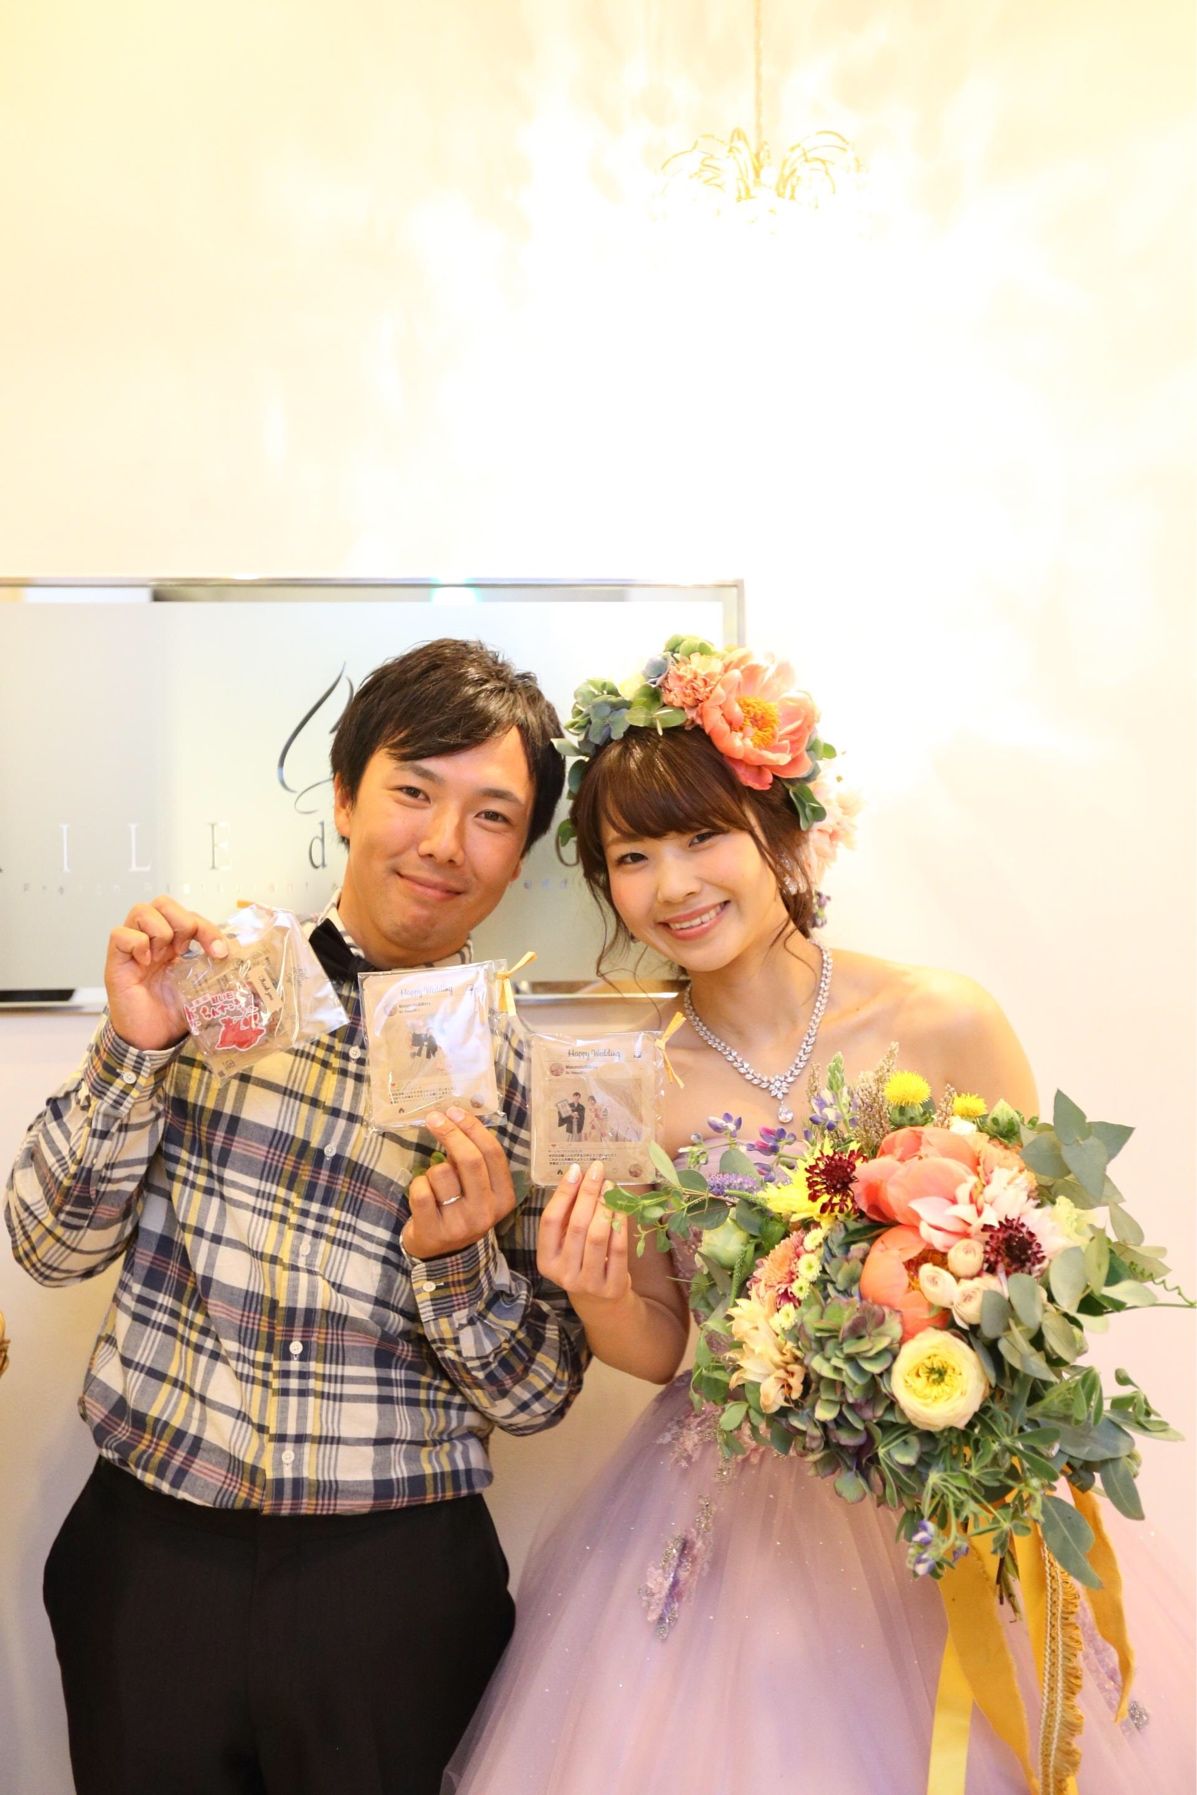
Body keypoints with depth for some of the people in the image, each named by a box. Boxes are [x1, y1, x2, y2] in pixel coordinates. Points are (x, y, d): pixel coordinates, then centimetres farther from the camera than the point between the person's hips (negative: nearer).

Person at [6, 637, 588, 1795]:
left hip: (391, 1593, 0)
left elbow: (535, 1396, -3)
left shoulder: (522, 1076, -6)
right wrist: (134, 1049, -18)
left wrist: (457, 1259, -22)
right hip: (149, 1556, 1)